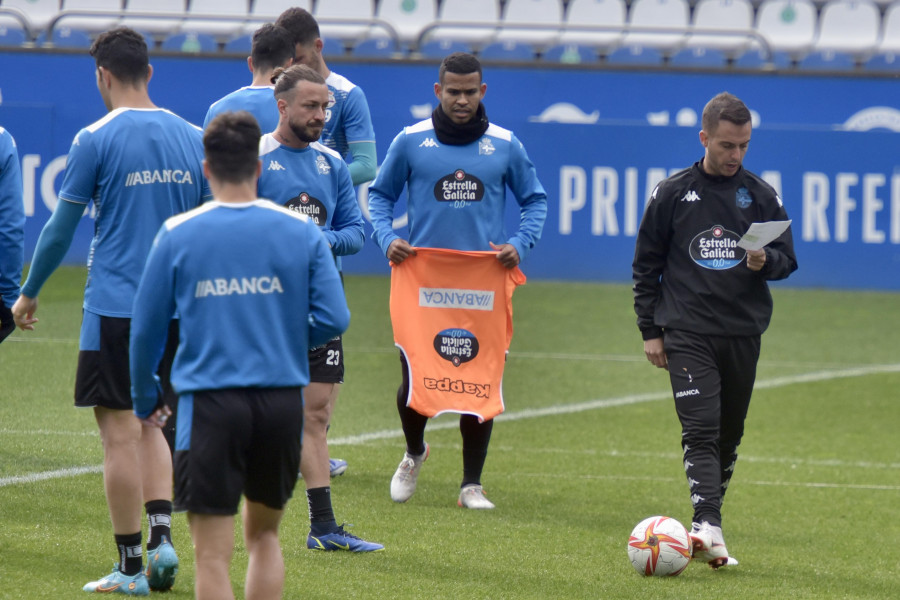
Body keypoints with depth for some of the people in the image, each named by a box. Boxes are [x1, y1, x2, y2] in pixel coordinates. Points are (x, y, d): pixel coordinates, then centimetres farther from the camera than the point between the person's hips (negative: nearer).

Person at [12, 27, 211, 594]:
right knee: (149, 424, 18)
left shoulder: (96, 140, -8)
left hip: (114, 308, -5)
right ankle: (162, 535, 2)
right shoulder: (194, 138, 6)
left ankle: (131, 566, 0)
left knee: (121, 431, -1)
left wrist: (29, 293, 10)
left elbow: (60, 229, -3)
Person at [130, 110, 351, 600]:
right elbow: (333, 319, -2)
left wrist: (145, 400, 19)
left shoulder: (177, 235, -1)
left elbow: (146, 330, 4)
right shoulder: (302, 231, 2)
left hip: (210, 405, -2)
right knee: (264, 533, 21)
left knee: (213, 556, -1)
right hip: (283, 402, 2)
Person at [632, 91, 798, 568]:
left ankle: (707, 522, 21)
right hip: (687, 334, -3)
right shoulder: (672, 194, 3)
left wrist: (765, 261, -12)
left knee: (729, 435, 8)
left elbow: (788, 258, 12)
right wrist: (649, 331, 4)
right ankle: (708, 528, -27)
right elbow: (646, 265, 8)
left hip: (743, 332, 3)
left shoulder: (761, 196, 7)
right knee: (700, 430, -16)